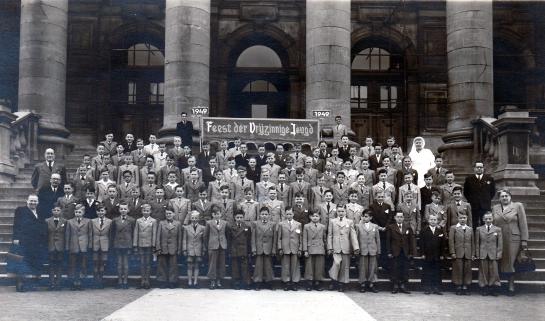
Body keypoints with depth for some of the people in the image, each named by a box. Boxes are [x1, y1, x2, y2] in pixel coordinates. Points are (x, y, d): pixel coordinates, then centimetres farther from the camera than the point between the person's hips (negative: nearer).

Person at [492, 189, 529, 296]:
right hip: (498, 240, 2)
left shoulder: (518, 206, 4)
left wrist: (524, 240, -4)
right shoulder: (495, 208, 13)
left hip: (513, 239, -2)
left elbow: (523, 224, 1)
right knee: (499, 262, 0)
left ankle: (511, 286, 6)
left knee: (511, 262, -2)